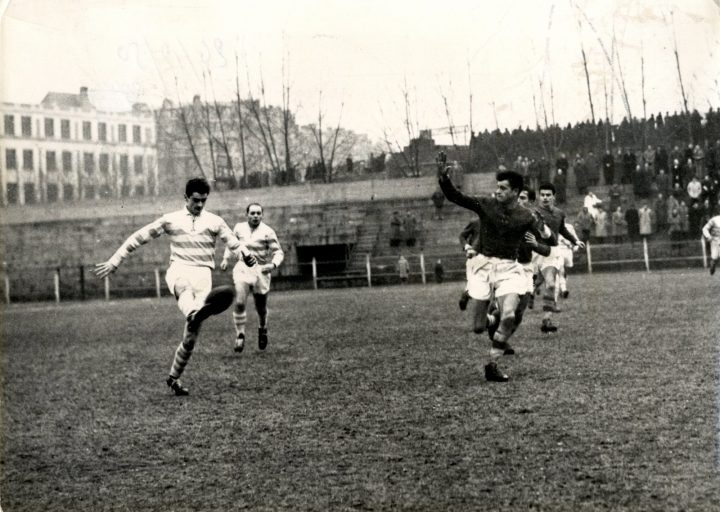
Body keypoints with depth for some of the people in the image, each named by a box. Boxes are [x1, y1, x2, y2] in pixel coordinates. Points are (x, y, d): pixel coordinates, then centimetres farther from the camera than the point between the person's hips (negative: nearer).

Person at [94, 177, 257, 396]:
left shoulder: (214, 222, 14)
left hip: (203, 273, 2)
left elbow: (234, 243, 7)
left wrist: (246, 255, -17)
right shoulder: (170, 220, 13)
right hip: (178, 270, -2)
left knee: (191, 335, -6)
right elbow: (139, 237, 16)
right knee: (184, 286, -43)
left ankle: (174, 377, 14)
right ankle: (195, 312, -80)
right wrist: (114, 261, 13)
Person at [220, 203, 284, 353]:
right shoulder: (239, 228, 3)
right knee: (239, 303, -19)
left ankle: (262, 329, 40)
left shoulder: (267, 232, -7)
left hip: (261, 271, -1)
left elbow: (278, 252, -6)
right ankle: (240, 335, -7)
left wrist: (273, 265, -25)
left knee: (261, 308, 9)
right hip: (243, 269, 1)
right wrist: (226, 259, 13)